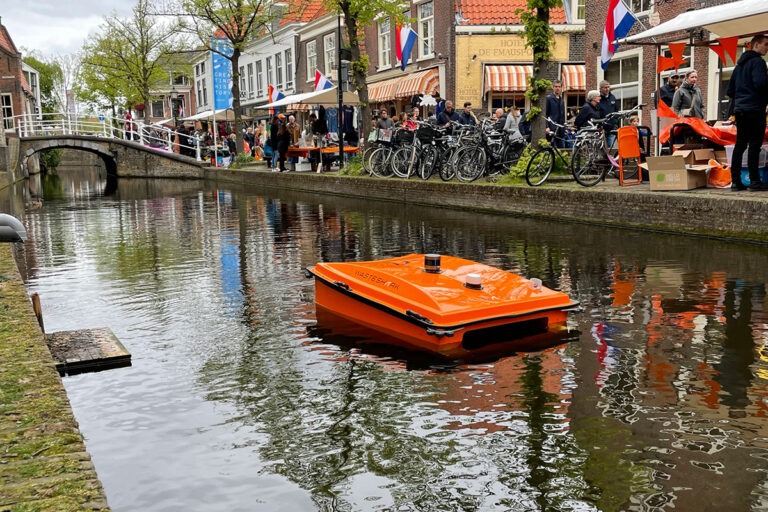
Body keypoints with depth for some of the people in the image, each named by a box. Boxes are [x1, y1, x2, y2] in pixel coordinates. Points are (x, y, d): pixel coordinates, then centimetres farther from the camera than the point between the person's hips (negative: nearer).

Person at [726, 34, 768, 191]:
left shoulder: (740, 64, 20)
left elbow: (730, 90, 21)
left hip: (740, 109, 9)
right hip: (755, 109, -9)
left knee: (740, 145, 8)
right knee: (755, 145, -8)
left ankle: (735, 181, 7)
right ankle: (754, 181, -9)